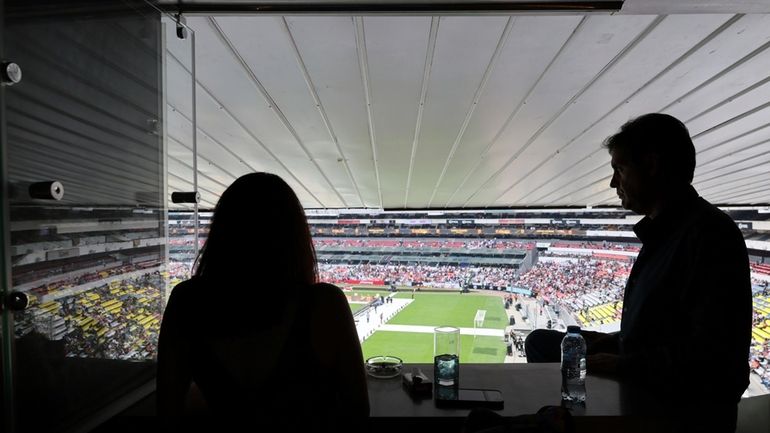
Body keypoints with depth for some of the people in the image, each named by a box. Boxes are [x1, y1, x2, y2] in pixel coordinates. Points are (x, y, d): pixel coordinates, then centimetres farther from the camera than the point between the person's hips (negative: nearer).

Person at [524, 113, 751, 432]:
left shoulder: (710, 233, -21)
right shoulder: (662, 231, 11)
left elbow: (714, 357, -27)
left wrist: (622, 364, -21)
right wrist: (617, 341, 4)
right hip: (644, 387, 9)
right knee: (540, 341, 13)